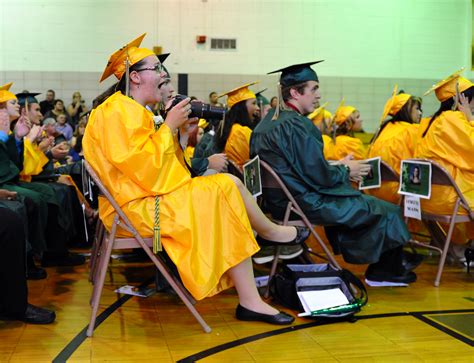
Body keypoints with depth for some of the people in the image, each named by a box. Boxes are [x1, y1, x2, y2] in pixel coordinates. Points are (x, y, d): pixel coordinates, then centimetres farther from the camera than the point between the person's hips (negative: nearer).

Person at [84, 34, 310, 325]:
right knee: (226, 187, -17)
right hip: (135, 207, -10)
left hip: (150, 196, 10)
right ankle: (270, 231, 14)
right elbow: (143, 169, -23)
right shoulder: (117, 112, -14)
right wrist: (169, 127, -15)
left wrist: (180, 133, 5)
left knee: (228, 184, -4)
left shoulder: (133, 111, 18)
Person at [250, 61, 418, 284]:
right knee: (388, 212, 4)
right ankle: (390, 270, 25)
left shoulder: (269, 120, 7)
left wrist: (336, 167, 12)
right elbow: (318, 176, -22)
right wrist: (345, 170, -3)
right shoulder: (294, 125, -23)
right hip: (307, 204, -10)